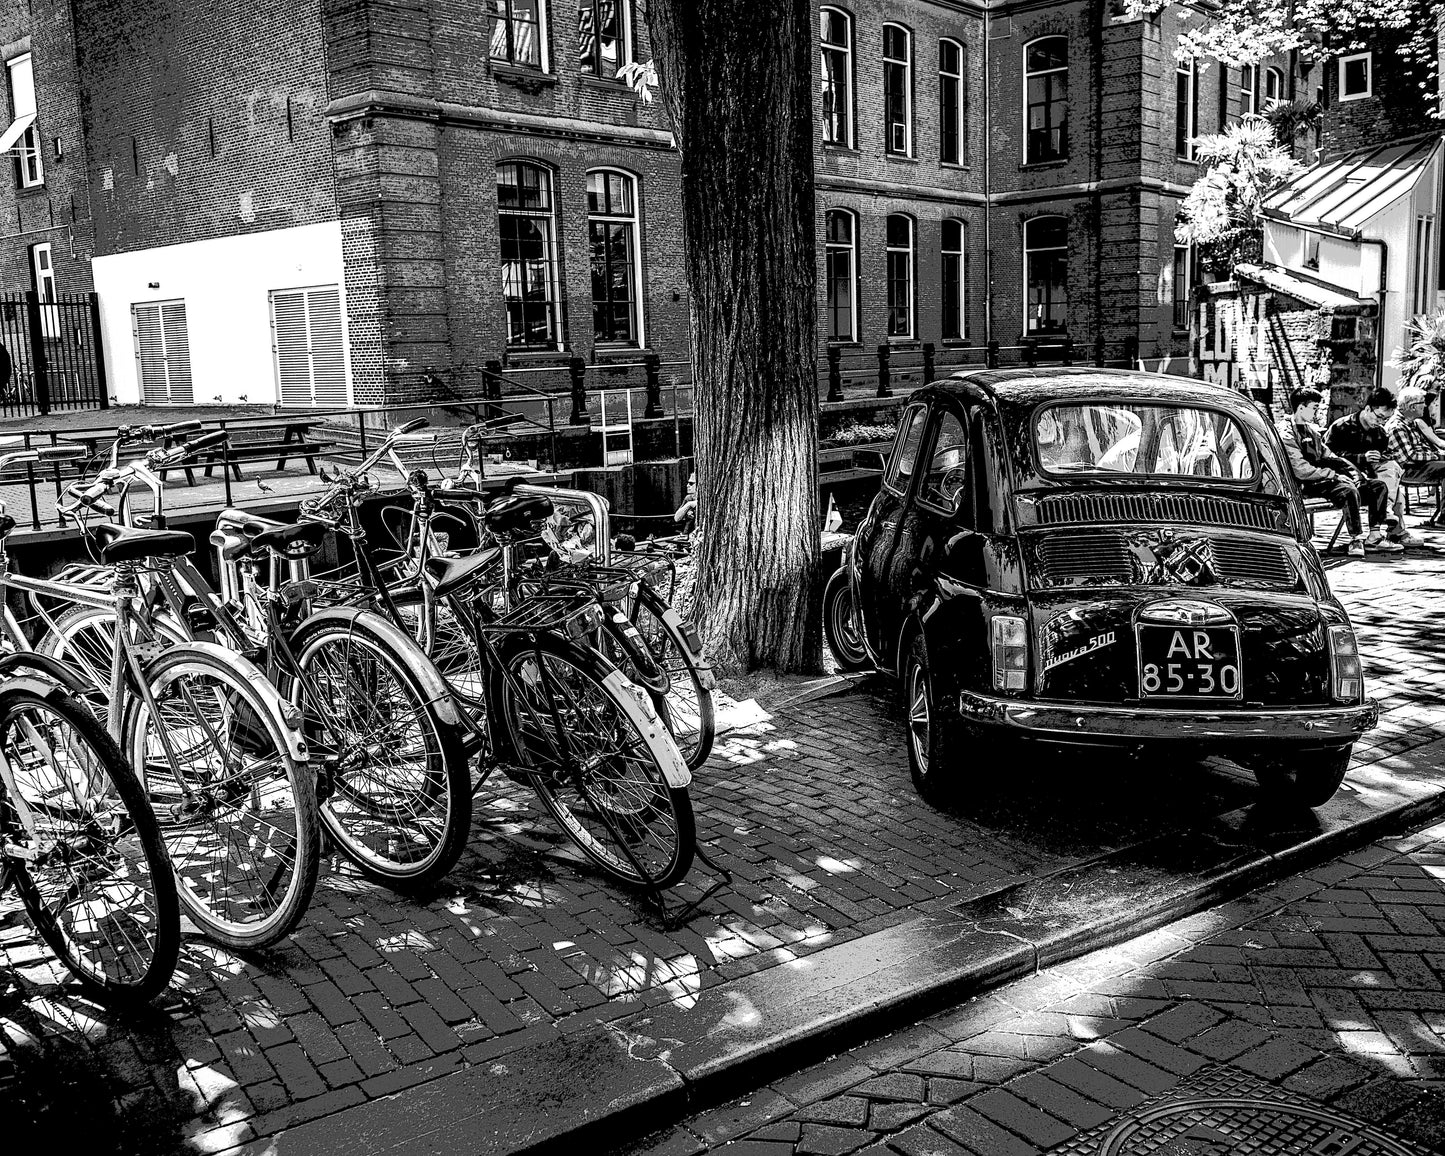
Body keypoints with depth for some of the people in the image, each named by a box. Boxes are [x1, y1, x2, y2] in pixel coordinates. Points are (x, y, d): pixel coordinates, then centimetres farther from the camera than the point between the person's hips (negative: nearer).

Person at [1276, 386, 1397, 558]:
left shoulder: (1310, 429, 18)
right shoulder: (1286, 434, -14)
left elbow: (1328, 457, 20)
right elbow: (1301, 471, -23)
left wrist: (1353, 472, 5)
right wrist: (1334, 475, -19)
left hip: (1322, 478, 10)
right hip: (1306, 486, -10)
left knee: (1378, 486, 3)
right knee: (1349, 491, -35)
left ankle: (1374, 536, 2)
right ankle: (1356, 540, -24)